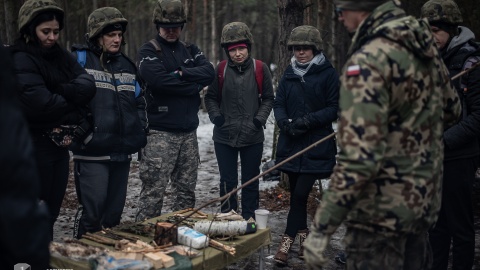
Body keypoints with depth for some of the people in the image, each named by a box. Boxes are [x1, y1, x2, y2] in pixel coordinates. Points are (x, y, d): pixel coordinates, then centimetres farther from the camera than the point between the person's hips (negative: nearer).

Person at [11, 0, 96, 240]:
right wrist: (73, 106, -9)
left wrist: (60, 91, -17)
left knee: (52, 209, 14)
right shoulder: (21, 60, -13)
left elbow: (88, 86, -2)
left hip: (59, 143, 7)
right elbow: (41, 103, -24)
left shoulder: (61, 55, 11)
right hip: (35, 145, -7)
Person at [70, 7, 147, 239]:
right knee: (92, 211, -9)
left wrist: (140, 136, 18)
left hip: (122, 152, 6)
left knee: (114, 212, 13)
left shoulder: (126, 64, 16)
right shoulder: (80, 60, -4)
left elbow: (138, 102, 24)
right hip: (92, 152, -6)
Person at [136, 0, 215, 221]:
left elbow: (209, 73, 0)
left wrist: (181, 73, -14)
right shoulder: (149, 51, -1)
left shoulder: (190, 50, 15)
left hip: (188, 131, 6)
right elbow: (159, 79, -19)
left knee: (187, 190, 12)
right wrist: (194, 86, -8)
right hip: (160, 132, -6)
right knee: (153, 190, -7)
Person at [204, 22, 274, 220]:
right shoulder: (221, 70, -1)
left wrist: (260, 119, -7)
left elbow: (268, 98, 6)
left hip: (253, 137, 0)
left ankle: (249, 220, 23)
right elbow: (211, 98, 10)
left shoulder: (260, 69, -3)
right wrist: (215, 116, -6)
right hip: (224, 136, 0)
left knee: (251, 182, 10)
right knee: (227, 182, 6)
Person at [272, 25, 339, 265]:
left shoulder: (328, 74, -3)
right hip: (291, 143, 5)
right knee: (295, 193, 10)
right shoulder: (289, 74, 11)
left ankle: (289, 238, 4)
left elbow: (335, 108, -5)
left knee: (300, 193, -9)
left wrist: (310, 120, -18)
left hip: (316, 146, -4)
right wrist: (286, 123, -11)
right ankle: (303, 236, 26)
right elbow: (279, 104, 9)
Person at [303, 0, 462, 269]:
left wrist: (322, 228, -22)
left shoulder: (368, 61, -23)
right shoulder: (425, 45, 3)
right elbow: (451, 110, 17)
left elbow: (358, 158, -28)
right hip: (425, 200, 8)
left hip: (382, 213, -8)